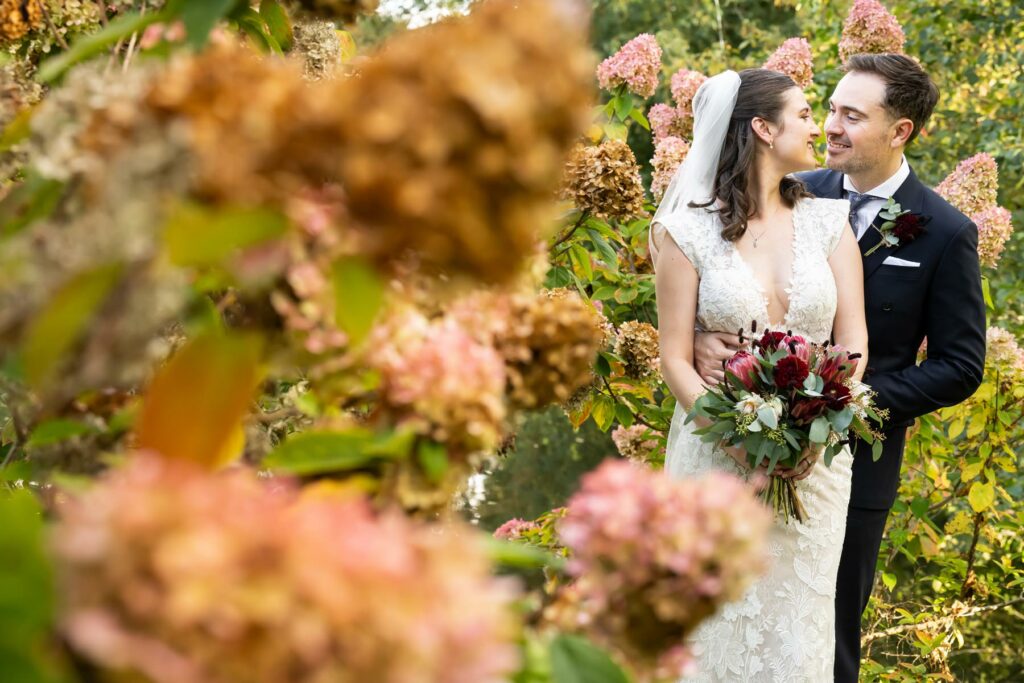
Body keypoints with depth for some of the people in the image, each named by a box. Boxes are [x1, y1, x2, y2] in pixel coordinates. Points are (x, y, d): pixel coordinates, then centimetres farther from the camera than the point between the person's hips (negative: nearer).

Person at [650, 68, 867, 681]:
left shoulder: (829, 221, 6)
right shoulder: (688, 230, -3)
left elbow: (854, 342, 1)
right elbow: (676, 359, -5)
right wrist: (741, 440, -19)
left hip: (816, 459, 3)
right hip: (717, 452, -2)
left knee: (799, 627, 6)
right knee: (719, 624, 2)